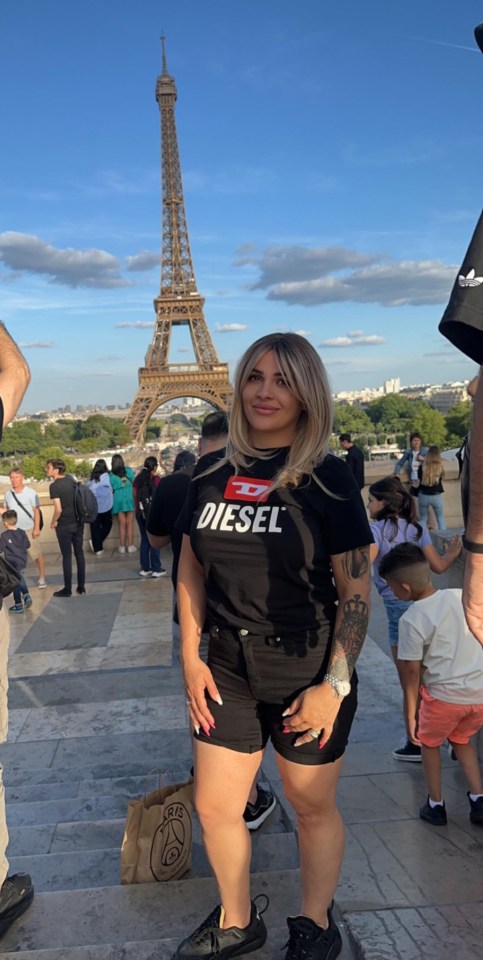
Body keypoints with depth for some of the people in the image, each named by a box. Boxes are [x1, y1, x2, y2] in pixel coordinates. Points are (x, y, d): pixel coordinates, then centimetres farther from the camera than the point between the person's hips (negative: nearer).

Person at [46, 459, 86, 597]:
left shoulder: (54, 486, -16)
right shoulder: (70, 479, 5)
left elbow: (58, 509, -20)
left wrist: (53, 522, -6)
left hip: (64, 525, -6)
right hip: (78, 522, 6)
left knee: (66, 556, 2)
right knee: (79, 553, 10)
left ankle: (67, 589, 9)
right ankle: (81, 586, 16)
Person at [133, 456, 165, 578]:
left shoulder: (138, 479, 4)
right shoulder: (156, 479, -9)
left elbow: (135, 496, 6)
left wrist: (137, 509, 15)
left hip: (140, 513, 5)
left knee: (144, 539, 12)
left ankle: (145, 568, 15)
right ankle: (156, 569, 3)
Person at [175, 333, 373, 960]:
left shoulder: (327, 479, -11)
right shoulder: (212, 474, 0)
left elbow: (356, 591, -10)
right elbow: (191, 569, 8)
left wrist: (334, 684, -14)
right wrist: (191, 658, 2)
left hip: (308, 668, -4)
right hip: (229, 666, 4)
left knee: (313, 807, 14)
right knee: (214, 806, 14)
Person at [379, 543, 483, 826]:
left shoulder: (412, 620, -14)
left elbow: (412, 671, -8)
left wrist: (411, 710, 3)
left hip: (445, 695, -4)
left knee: (430, 742, 24)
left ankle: (436, 805, 30)